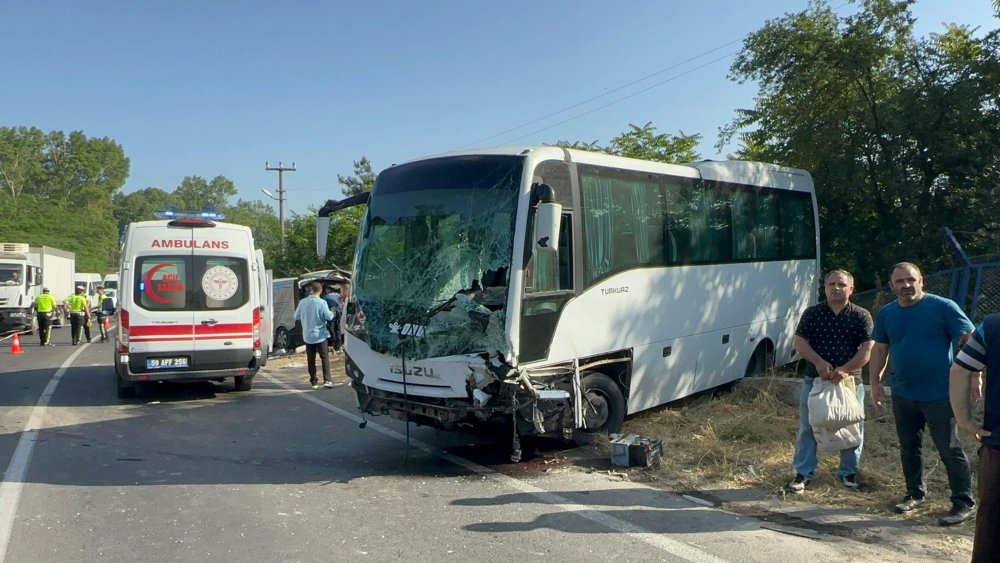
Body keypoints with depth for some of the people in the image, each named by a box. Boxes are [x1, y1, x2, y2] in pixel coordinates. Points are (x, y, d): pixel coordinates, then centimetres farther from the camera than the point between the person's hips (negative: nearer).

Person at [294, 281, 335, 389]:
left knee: (311, 359, 10)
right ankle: (327, 380, -7)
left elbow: (296, 317, 7)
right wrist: (332, 313, 9)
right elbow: (329, 317, -12)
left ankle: (314, 382, 13)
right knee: (324, 358, 3)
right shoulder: (322, 303, -14)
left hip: (308, 336, 3)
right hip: (320, 334, -3)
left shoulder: (303, 302, -3)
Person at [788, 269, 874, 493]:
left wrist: (844, 370, -21)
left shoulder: (861, 316, 0)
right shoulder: (812, 313, 3)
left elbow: (867, 350, -8)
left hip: (849, 380, 0)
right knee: (807, 428, 4)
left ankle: (848, 472, 26)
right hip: (814, 380, 1)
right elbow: (799, 342, -1)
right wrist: (819, 362, -17)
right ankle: (804, 473, 13)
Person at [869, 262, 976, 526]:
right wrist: (875, 382, 7)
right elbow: (880, 349, 12)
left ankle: (964, 502, 10)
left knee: (950, 449, 0)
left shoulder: (943, 307, -10)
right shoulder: (886, 314, 5)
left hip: (939, 394, -5)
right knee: (909, 448, 15)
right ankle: (916, 494, 29)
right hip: (903, 395, 5)